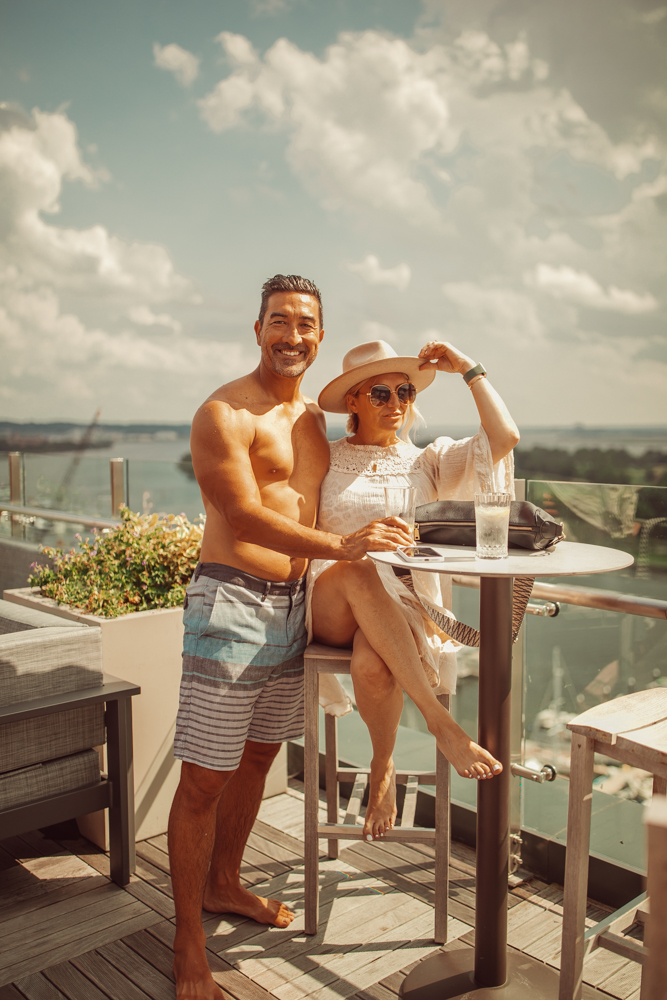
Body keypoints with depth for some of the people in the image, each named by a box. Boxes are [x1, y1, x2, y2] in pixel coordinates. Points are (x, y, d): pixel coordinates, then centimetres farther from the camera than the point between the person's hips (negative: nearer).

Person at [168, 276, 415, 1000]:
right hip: (232, 600, -8)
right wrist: (341, 546, -28)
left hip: (293, 603, 8)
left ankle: (223, 885, 40)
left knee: (258, 753, 19)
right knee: (204, 777, -1)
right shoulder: (224, 413, -10)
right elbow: (247, 517, -19)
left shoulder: (312, 416, 15)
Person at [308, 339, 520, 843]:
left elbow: (505, 437, 3)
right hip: (333, 606, 0)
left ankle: (384, 766, -4)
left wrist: (470, 369, 6)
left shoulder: (427, 461, 16)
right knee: (360, 572, -39)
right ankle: (441, 722, -33)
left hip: (407, 604, 0)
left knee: (371, 664, -36)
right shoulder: (323, 461, 15)